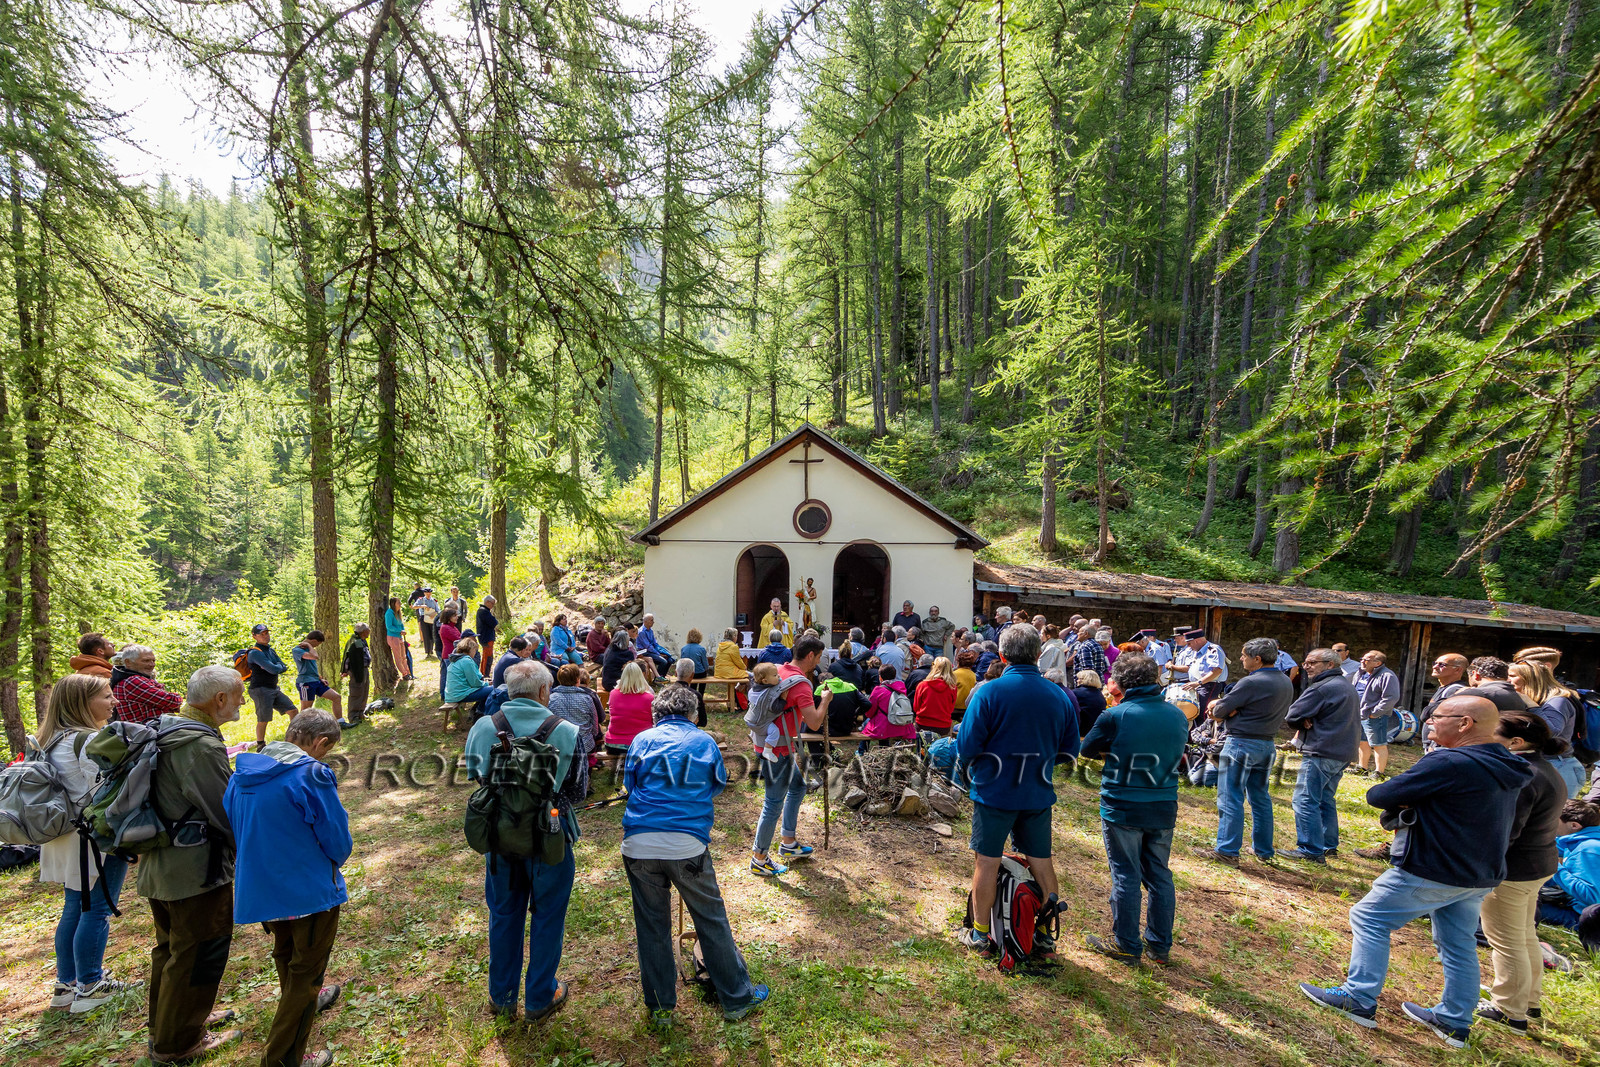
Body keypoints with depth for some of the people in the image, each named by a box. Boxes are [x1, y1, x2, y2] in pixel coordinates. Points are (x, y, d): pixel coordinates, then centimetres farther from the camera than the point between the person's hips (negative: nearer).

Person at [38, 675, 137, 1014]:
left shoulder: (52, 741, 9)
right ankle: (89, 988, 12)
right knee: (96, 911, 2)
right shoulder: (89, 742, -22)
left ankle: (66, 985, 29)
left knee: (74, 909, 18)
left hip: (68, 839, 10)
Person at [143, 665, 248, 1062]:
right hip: (195, 869, -10)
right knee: (197, 954, 7)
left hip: (157, 864, 10)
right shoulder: (203, 746, -26)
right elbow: (227, 814, -21)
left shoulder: (163, 733, 4)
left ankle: (164, 1024, 43)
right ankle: (177, 1043, 22)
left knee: (171, 945, 26)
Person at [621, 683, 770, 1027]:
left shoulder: (643, 740, 9)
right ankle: (736, 998, 25)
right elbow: (719, 784, 23)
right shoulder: (705, 741, 10)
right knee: (711, 921, 13)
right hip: (689, 844, -1)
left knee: (652, 927, 15)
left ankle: (660, 1007, 27)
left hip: (640, 844, 1)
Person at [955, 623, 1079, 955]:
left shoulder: (988, 692, -15)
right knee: (1041, 861, 17)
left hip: (994, 791, -3)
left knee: (987, 861, 9)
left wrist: (972, 767, 6)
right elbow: (1069, 750, 6)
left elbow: (967, 745, -16)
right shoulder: (1060, 696, -3)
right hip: (1039, 794, 4)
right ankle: (1046, 932, 29)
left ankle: (980, 936, 20)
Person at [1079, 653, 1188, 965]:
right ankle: (1160, 945, 28)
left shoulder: (1116, 716, -17)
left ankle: (1127, 946, 18)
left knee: (1126, 876, 7)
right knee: (1159, 875, 17)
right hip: (1164, 809, 5)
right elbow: (1177, 755, 14)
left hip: (1123, 810, -5)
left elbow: (1087, 749, -3)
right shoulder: (1178, 716, -1)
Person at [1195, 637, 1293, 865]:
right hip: (1268, 745, 8)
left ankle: (1227, 851, 1)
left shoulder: (1250, 683, -20)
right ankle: (1264, 850, 26)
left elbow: (1219, 711, -16)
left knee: (1230, 799, -2)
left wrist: (1218, 708, 6)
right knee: (1260, 798, 18)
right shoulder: (1286, 683, 7)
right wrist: (1229, 707, -2)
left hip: (1242, 743, -8)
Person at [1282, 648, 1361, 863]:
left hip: (1321, 753, -10)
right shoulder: (1348, 687, 17)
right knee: (1326, 801, 19)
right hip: (1343, 753, 10)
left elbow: (1292, 717, -17)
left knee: (1305, 802, -6)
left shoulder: (1322, 688, -16)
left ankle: (1311, 850, -5)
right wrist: (1310, 722, 0)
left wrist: (1304, 723, 6)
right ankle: (1329, 846, 25)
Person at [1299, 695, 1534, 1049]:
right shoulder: (1505, 766, 5)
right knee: (1459, 946, 20)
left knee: (1369, 920, 3)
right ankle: (1454, 1022, 32)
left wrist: (1400, 802, 2)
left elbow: (1378, 796, -23)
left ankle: (1360, 1000, 7)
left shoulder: (1448, 763, -25)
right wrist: (1411, 803, 0)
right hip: (1479, 876, 9)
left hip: (1433, 871, -9)